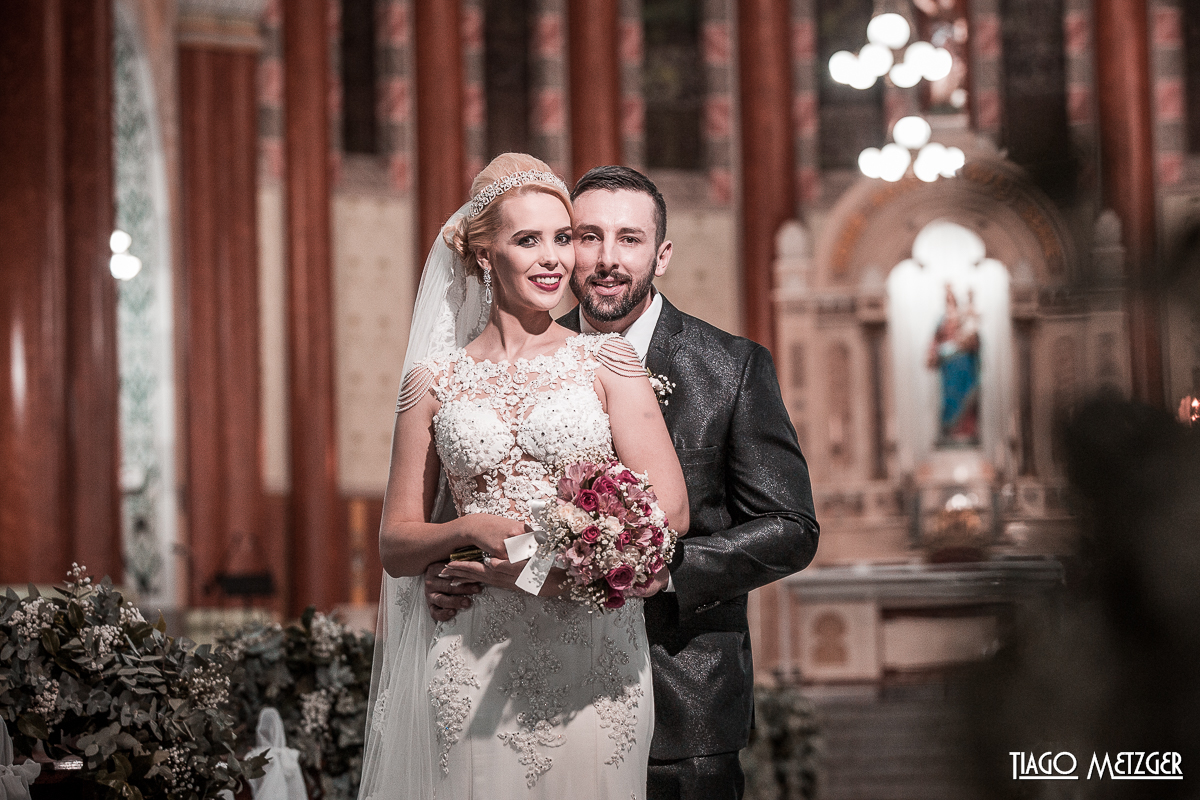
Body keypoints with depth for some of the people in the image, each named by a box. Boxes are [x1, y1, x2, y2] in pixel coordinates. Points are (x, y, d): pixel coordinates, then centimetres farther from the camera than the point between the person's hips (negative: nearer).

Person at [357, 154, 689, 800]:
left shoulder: (606, 362, 3)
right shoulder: (433, 382, 7)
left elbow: (669, 511, -4)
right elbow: (395, 543, 8)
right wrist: (473, 530, -13)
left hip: (593, 656, 0)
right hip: (475, 664, 1)